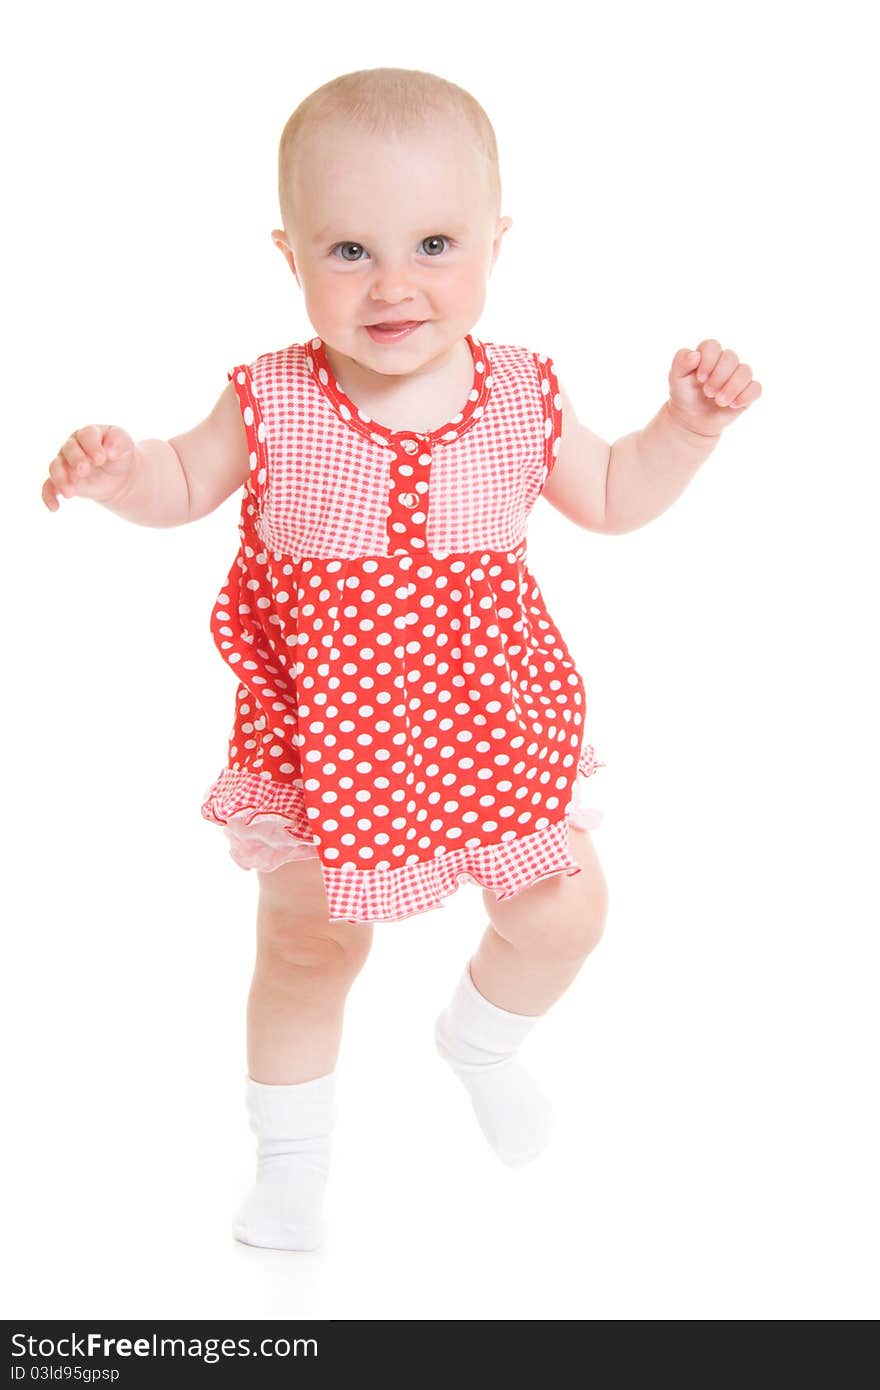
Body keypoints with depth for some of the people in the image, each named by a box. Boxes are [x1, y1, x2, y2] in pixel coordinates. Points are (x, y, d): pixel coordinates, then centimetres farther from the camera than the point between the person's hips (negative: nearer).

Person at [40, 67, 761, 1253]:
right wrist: (117, 472, -21)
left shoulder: (520, 398, -10)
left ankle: (480, 1042, 42)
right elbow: (183, 485, 1)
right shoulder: (272, 405, -17)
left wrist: (687, 426, -9)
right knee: (309, 947, 12)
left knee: (566, 915, 7)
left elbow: (611, 499, 7)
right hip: (324, 740, -2)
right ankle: (291, 1158, 38)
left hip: (487, 727, 2)